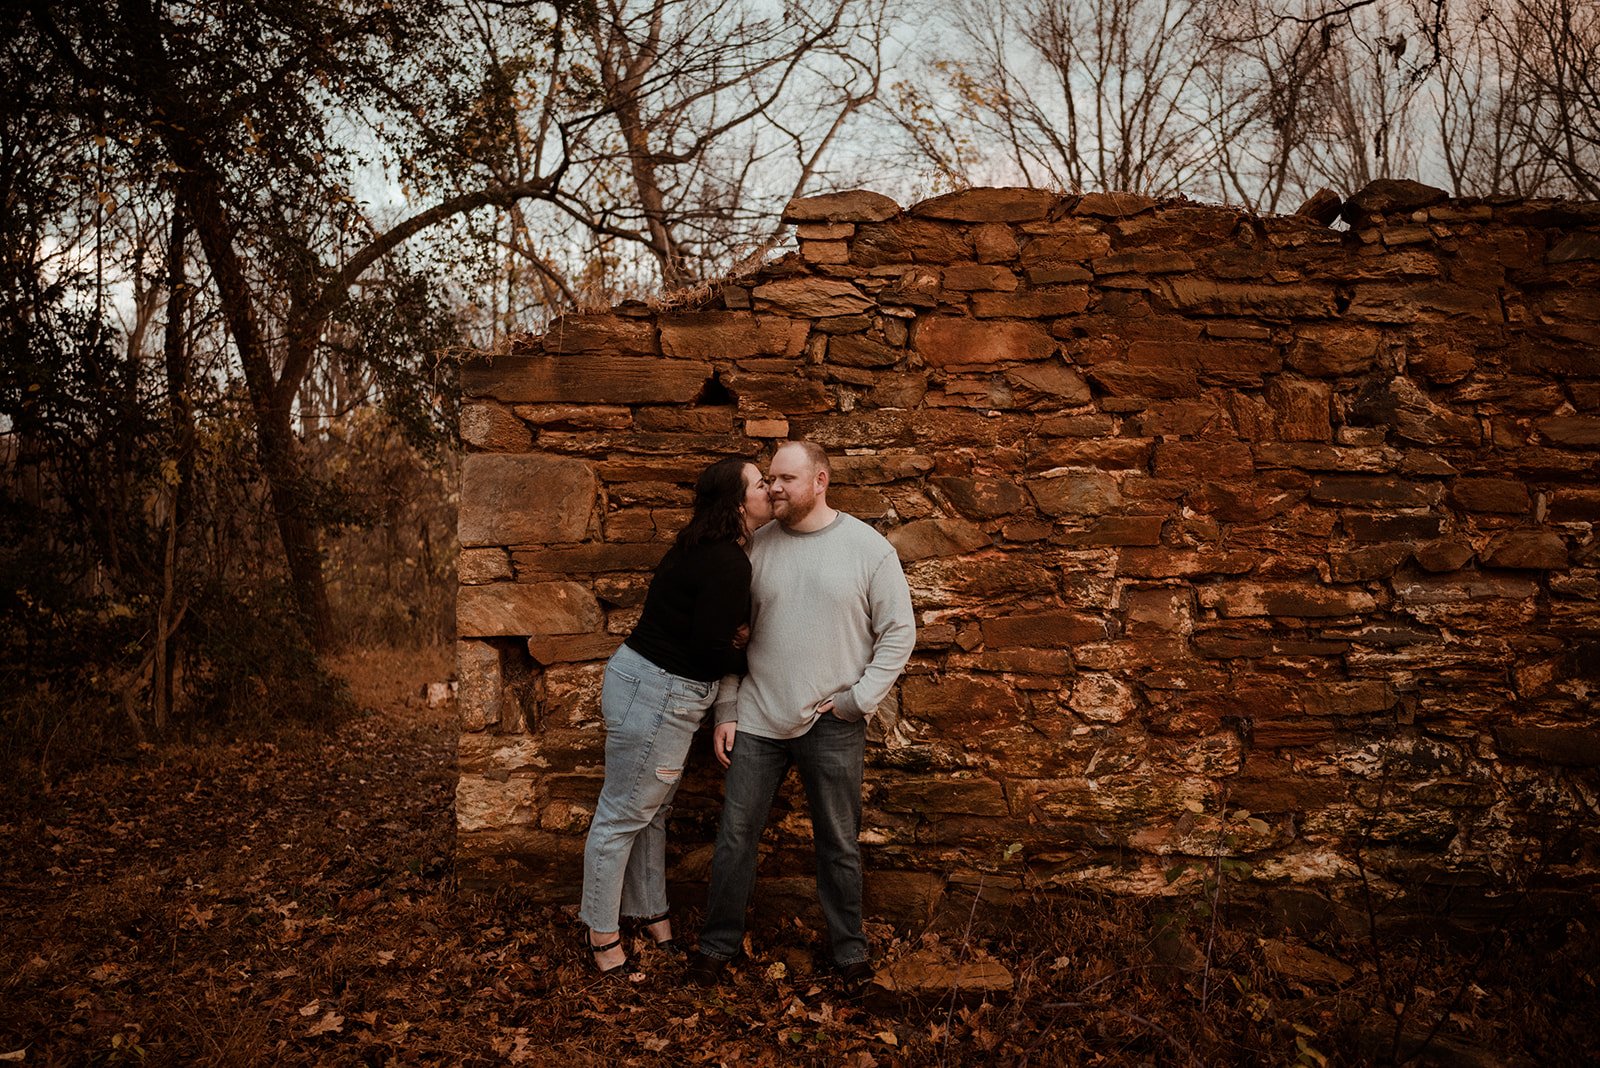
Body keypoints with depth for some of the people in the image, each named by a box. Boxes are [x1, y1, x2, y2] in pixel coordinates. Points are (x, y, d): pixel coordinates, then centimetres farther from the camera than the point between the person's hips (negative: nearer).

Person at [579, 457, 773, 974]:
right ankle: (602, 933, 18)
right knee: (624, 815, 4)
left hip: (640, 678, 10)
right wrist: (753, 661, -3)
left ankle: (650, 911, 34)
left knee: (652, 810, 20)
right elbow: (711, 650, -20)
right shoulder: (728, 563, -22)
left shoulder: (703, 547, 10)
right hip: (657, 695, -10)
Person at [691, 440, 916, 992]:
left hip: (833, 725, -2)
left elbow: (898, 631, -3)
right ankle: (719, 941, 29)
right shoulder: (758, 546, 1)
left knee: (839, 843, 12)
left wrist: (858, 700, -9)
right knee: (735, 834, 9)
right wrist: (725, 712, 4)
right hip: (757, 718, 2)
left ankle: (848, 947, 32)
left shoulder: (868, 547, -7)